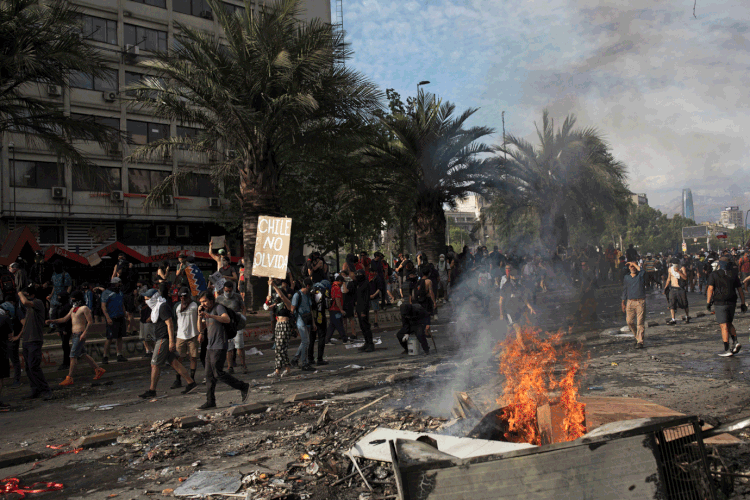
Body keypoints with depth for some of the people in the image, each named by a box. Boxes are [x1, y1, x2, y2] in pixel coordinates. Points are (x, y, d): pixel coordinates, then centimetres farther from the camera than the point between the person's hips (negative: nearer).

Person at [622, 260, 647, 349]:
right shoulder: (626, 277, 13)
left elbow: (643, 271, -21)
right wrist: (623, 303, 13)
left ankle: (640, 342, -3)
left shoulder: (641, 275, 4)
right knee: (629, 321, 2)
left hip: (640, 302, -3)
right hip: (630, 302, 4)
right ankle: (637, 336, 24)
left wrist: (634, 264, -7)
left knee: (640, 323, -6)